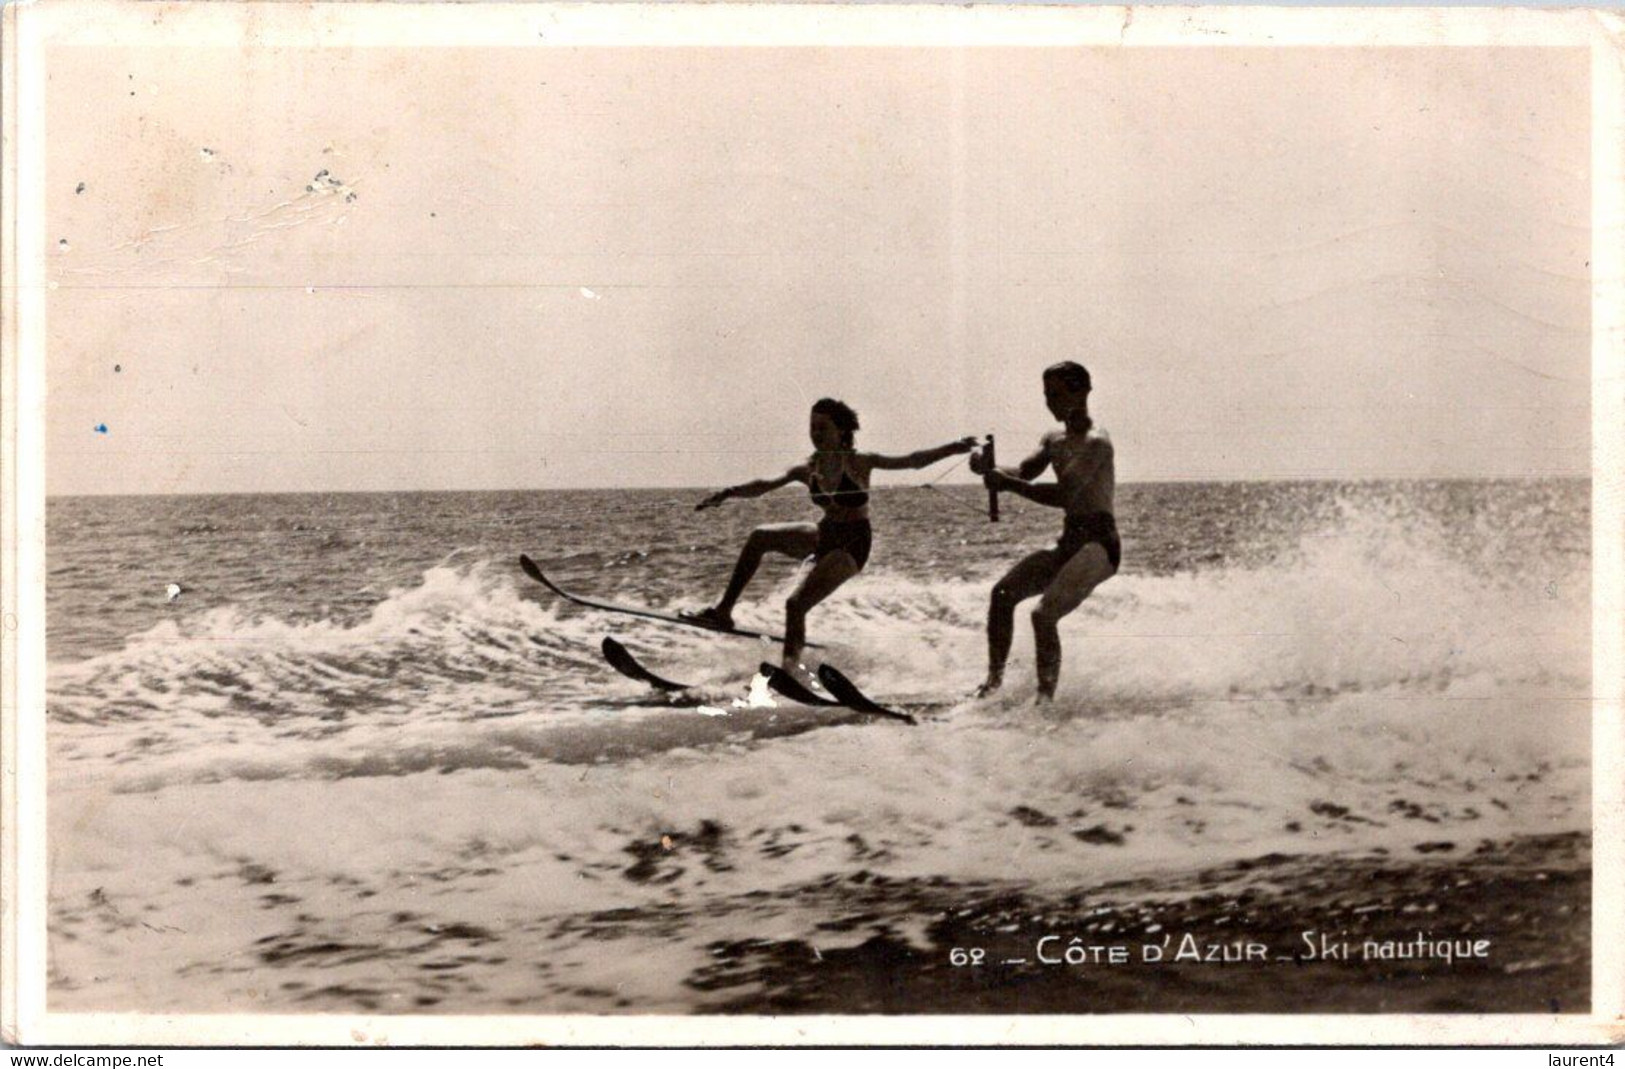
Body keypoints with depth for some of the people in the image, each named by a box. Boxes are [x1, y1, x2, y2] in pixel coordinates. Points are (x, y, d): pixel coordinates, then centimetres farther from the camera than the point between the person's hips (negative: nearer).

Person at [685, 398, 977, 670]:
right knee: (760, 537, -6)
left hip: (852, 543, -6)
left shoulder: (859, 463, -14)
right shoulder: (808, 469, 0)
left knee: (797, 604, -20)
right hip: (825, 535, 6)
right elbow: (766, 486, -1)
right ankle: (724, 611, -1)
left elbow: (910, 461, -18)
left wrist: (953, 448, -28)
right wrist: (727, 493, -15)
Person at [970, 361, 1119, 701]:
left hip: (1098, 544, -9)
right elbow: (1024, 471, 7)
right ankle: (995, 676, 6)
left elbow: (1065, 494, -24)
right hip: (1069, 542, 9)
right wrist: (990, 470, -14)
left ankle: (1046, 695, -15)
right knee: (1003, 593, -1)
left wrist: (1008, 483, -23)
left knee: (1044, 614, -22)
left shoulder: (1096, 444, -13)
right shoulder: (1054, 441, 16)